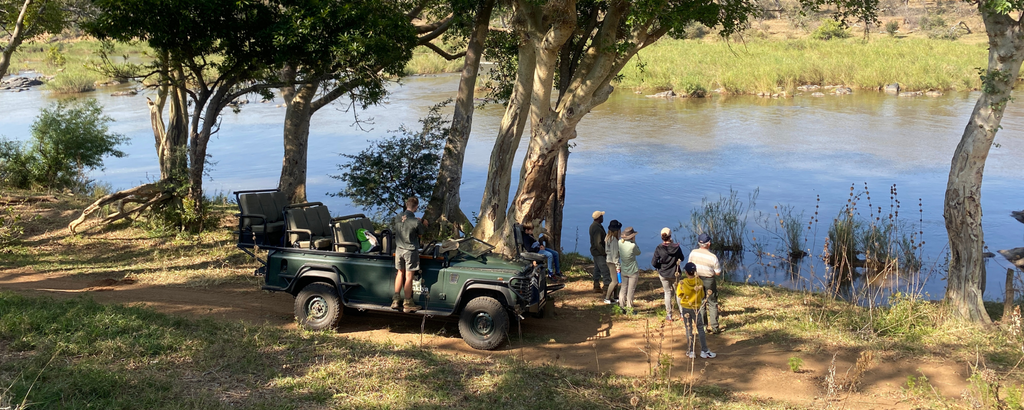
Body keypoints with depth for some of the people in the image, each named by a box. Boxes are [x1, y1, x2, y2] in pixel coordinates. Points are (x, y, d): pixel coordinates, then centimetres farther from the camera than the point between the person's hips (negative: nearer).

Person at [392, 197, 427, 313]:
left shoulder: (397, 217, -5)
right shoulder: (416, 221, -20)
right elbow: (423, 232, -4)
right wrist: (423, 224, 13)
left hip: (399, 249, 5)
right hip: (411, 250, -5)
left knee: (400, 273, 19)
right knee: (408, 276, 2)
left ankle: (395, 300, 21)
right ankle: (408, 304, 9)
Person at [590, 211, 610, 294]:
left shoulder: (593, 226, 9)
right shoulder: (597, 229, -25)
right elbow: (598, 244, -27)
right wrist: (604, 252, -18)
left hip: (595, 252, 11)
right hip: (599, 253, -11)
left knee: (597, 269, 17)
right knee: (605, 270, -9)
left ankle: (596, 287, 25)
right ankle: (607, 287, -8)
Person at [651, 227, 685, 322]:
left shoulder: (659, 248, -17)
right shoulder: (676, 247, -13)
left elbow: (653, 263, -16)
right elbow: (681, 258, 4)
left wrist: (660, 266, 6)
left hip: (663, 274, 0)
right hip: (674, 274, 0)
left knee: (667, 293, 13)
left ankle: (669, 315, 15)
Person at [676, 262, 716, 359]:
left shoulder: (682, 283, -15)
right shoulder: (700, 282, -10)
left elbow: (679, 294, -1)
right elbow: (702, 296, 0)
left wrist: (676, 287, 14)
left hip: (685, 308, 0)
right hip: (696, 308, 0)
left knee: (688, 330, 9)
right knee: (700, 329, 10)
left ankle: (691, 352, 12)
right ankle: (704, 351, 10)